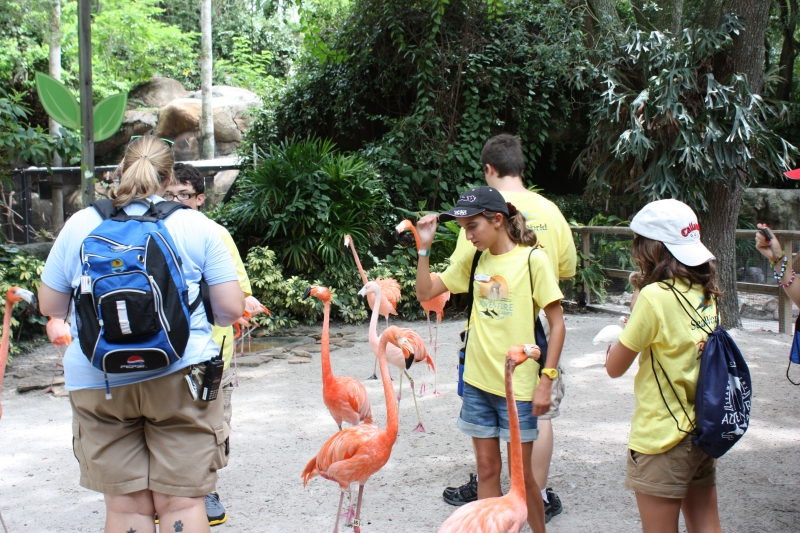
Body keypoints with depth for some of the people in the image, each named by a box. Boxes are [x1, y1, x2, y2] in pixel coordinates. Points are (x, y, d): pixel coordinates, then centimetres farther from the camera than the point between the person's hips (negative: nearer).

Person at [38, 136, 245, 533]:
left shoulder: (80, 224, 5)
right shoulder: (196, 225, 1)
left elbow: (50, 306, 10)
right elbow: (231, 309, -1)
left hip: (96, 382, 2)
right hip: (177, 376, -1)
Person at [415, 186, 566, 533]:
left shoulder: (532, 259, -10)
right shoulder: (473, 260, 5)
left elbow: (557, 324, -9)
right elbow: (425, 293, 9)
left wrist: (546, 380, -14)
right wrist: (424, 247, -3)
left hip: (518, 384, -4)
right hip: (478, 381, 5)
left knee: (521, 472, 5)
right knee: (487, 469, 11)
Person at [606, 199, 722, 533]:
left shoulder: (655, 296, -19)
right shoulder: (706, 294, 4)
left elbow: (615, 367, -12)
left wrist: (633, 310, 0)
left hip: (662, 435, -7)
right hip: (703, 431, 7)